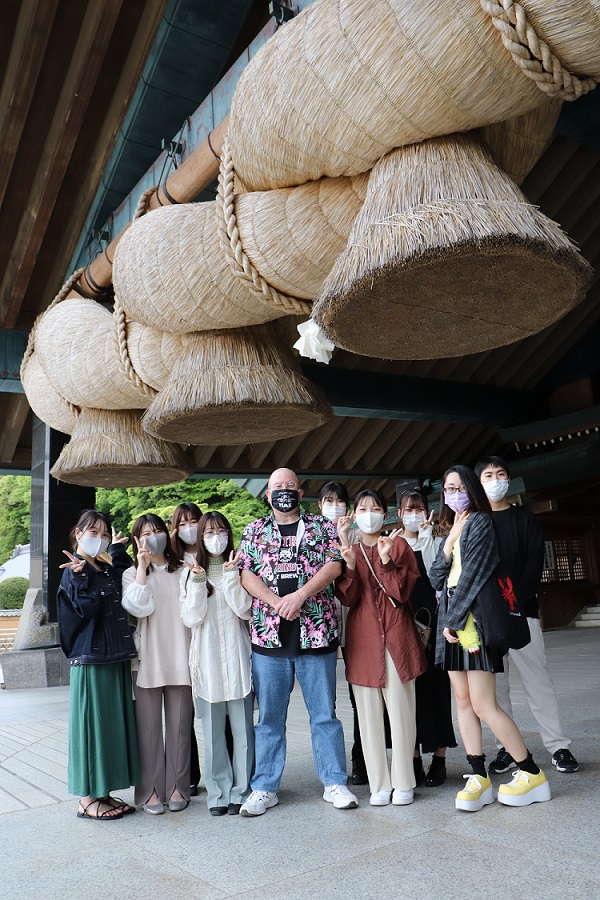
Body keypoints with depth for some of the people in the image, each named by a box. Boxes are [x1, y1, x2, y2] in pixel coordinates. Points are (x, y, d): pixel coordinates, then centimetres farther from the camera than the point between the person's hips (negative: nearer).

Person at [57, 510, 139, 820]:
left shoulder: (109, 569, 14)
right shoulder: (74, 571, -7)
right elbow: (87, 608, -17)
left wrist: (117, 552, 5)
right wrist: (81, 575, -28)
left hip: (116, 658, 7)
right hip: (89, 658, -7)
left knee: (114, 722, 11)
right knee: (91, 722, 0)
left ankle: (103, 792, 23)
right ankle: (87, 798, 12)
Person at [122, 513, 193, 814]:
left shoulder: (182, 571, 11)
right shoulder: (132, 574, 7)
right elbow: (139, 608, -11)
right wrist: (142, 567, -11)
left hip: (180, 659, 1)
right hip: (147, 661, -1)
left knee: (179, 725, 5)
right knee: (148, 726, 2)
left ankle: (177, 787, 16)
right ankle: (150, 790, 14)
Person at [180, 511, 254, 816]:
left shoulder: (238, 568, 6)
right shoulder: (190, 573, 7)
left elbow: (244, 610, -6)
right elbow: (191, 618, -3)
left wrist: (231, 575, -13)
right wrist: (198, 581, -12)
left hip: (237, 654, 0)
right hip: (207, 657, 1)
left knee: (243, 727, 3)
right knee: (213, 730, 7)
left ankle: (240, 791, 16)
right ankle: (218, 793, 19)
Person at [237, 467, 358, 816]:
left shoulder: (322, 526, 8)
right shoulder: (254, 531, 11)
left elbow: (334, 565, -4)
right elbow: (246, 573, 1)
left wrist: (300, 595, -16)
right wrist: (277, 602, -14)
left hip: (316, 633, -1)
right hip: (269, 636, 1)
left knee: (324, 714, 8)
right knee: (269, 716, 10)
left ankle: (335, 783, 21)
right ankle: (265, 788, 22)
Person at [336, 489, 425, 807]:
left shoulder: (398, 545, 5)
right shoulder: (348, 551, 11)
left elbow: (402, 592, -5)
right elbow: (348, 598, 0)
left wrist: (386, 560, -19)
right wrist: (350, 566, -17)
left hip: (396, 636, -2)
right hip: (362, 637, 2)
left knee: (400, 709, 2)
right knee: (369, 713, 5)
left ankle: (403, 783, 13)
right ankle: (379, 784, 15)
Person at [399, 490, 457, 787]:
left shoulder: (436, 542, 7)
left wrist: (426, 537, -15)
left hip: (431, 620, -1)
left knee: (435, 684, 0)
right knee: (408, 686, 3)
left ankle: (439, 757, 10)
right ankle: (414, 759, 13)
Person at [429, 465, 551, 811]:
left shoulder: (480, 521, -4)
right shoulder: (451, 529, 19)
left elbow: (473, 573, -12)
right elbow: (436, 577, 11)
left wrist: (454, 619, -11)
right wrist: (448, 546, -6)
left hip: (473, 617, -8)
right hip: (451, 620, 8)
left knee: (483, 705, -8)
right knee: (463, 701, 6)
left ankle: (532, 774, 6)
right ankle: (479, 777, 12)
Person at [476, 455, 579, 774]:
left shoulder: (526, 519, 8)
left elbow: (534, 565, -1)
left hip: (521, 611, -1)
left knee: (538, 680, 0)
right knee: (495, 685, 4)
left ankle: (558, 746, 9)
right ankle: (507, 749, 12)